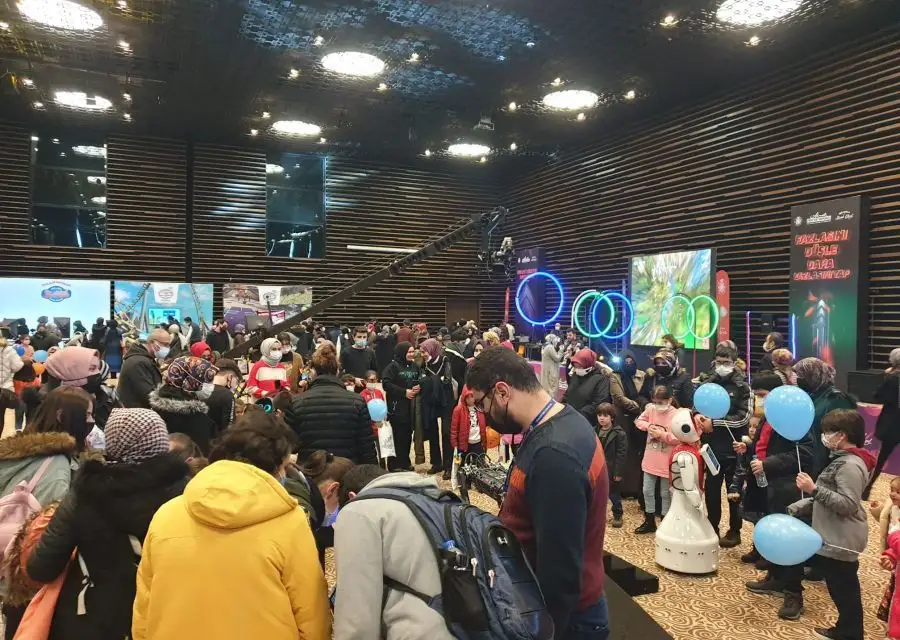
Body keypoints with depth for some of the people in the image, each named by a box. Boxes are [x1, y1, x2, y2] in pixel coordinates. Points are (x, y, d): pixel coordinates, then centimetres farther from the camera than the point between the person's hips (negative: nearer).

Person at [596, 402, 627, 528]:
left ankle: (617, 515, 26)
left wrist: (618, 472, -16)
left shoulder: (619, 433, -14)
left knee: (614, 493, 10)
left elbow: (622, 454, -15)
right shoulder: (594, 431, 2)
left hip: (611, 470, -5)